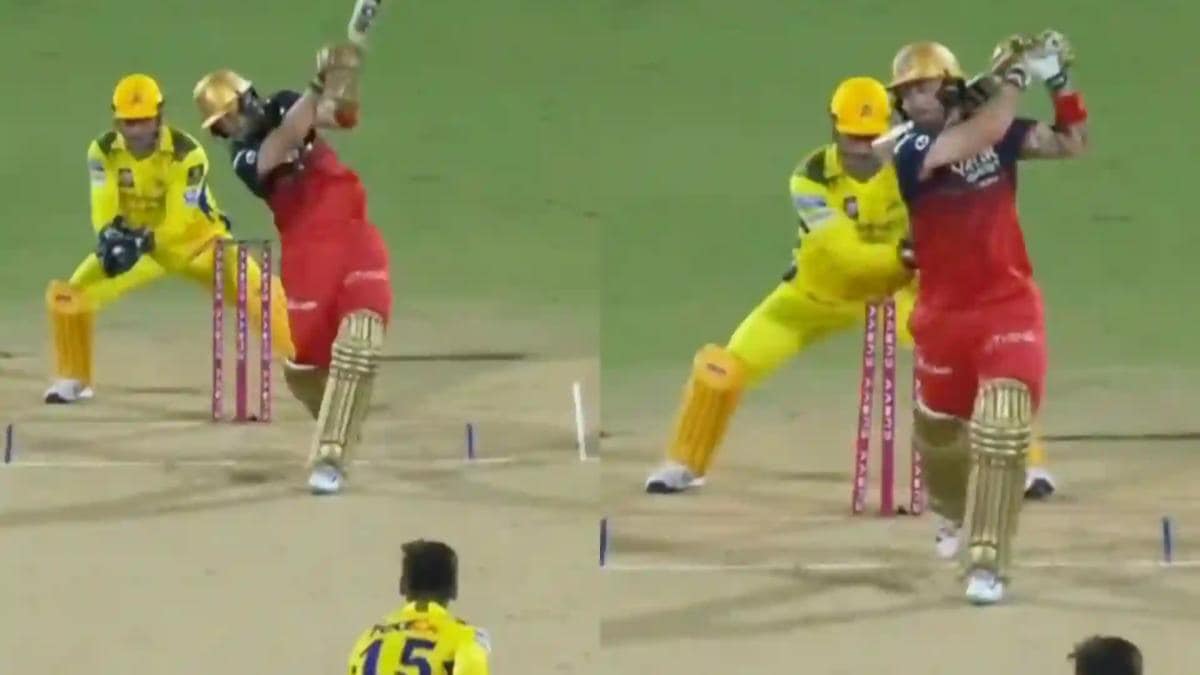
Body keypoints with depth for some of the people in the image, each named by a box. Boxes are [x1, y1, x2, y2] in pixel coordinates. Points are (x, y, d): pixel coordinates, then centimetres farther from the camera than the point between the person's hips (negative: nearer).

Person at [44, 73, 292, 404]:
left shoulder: (187, 154, -28)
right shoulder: (103, 150, -17)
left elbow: (179, 222, -30)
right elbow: (104, 210, -21)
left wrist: (142, 241, -47)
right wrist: (110, 237, -44)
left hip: (196, 240, -3)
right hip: (134, 243, 3)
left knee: (259, 293, -21)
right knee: (69, 295, -11)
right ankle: (73, 378, 8)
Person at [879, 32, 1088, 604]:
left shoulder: (999, 129, -1)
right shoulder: (907, 148, -13)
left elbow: (1072, 144, 3)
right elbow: (980, 137, -28)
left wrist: (1059, 84, -9)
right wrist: (1014, 76, -22)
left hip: (1009, 306, 0)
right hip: (943, 314, 0)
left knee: (1002, 428, -17)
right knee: (939, 426, 19)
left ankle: (986, 563, -13)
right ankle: (955, 513, 53)